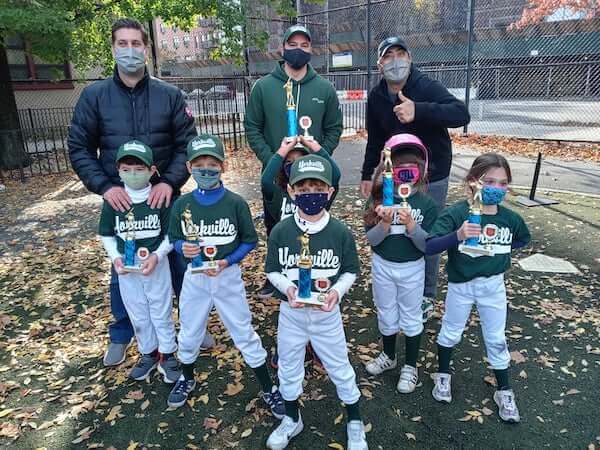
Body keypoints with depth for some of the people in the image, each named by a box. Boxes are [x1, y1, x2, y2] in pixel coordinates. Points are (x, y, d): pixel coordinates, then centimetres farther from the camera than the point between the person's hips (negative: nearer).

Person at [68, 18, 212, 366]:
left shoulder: (169, 95, -1)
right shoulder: (94, 95, 0)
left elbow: (187, 143, -2)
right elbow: (79, 148, 1)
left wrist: (170, 182, -17)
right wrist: (105, 186, -14)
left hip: (164, 197, 0)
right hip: (120, 200, 1)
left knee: (181, 264, 11)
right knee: (122, 270, 14)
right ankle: (121, 335, 36)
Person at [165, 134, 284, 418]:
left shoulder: (235, 203, -13)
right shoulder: (182, 204, -7)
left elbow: (249, 241, -5)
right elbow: (174, 238, 5)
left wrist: (227, 261, -19)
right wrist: (183, 248, -18)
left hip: (228, 277, -2)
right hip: (194, 277, 3)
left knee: (245, 334, 8)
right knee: (189, 334, 19)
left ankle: (268, 389, 26)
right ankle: (187, 379, 48)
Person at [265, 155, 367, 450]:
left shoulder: (340, 232, -13)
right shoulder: (280, 231, -12)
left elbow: (350, 271, -2)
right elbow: (272, 271, -2)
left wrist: (337, 290, -20)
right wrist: (287, 287, -22)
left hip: (326, 313, -1)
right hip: (291, 313, 1)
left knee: (340, 369, 15)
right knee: (288, 369, 19)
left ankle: (355, 423, 40)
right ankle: (292, 419, 45)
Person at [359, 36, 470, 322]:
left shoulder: (427, 87, -16)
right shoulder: (376, 97, 0)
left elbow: (462, 114, -31)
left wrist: (418, 111, -43)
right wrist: (367, 175, 11)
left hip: (431, 176, -4)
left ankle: (427, 296, 23)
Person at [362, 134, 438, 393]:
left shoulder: (426, 204, -13)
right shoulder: (379, 200, -11)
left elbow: (427, 246, -16)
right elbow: (371, 239, -13)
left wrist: (410, 225, -31)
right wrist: (386, 224, -31)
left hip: (411, 269, -1)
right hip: (382, 266, 2)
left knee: (411, 318, 15)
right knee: (386, 315, 19)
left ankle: (410, 366, 34)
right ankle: (389, 356, 43)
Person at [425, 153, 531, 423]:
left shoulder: (510, 218, -7)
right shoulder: (456, 214, -22)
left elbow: (523, 239, 16)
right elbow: (429, 247, -32)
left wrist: (501, 251, 0)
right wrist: (457, 236, -47)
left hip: (494, 285, 3)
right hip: (461, 285, -3)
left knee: (496, 339, 16)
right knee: (451, 332, 17)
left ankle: (504, 391, 35)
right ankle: (443, 375, 41)